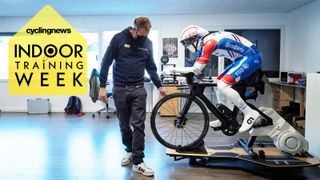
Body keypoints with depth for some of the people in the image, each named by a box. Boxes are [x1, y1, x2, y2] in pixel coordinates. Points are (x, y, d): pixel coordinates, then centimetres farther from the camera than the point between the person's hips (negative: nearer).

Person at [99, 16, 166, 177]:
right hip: (120, 89, -1)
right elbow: (106, 63, -4)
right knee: (124, 125, 10)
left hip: (138, 89, 1)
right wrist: (102, 86, -9)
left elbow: (151, 67, 13)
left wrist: (159, 86, 9)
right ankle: (130, 151, 32)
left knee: (138, 125, -5)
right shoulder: (118, 38, -7)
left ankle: (138, 162, 0)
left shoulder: (148, 43, 3)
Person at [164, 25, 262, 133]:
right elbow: (195, 68, 10)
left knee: (222, 85, -17)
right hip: (243, 58, 10)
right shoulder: (203, 44, 11)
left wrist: (173, 70, -11)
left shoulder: (209, 42, -19)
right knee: (220, 81, 12)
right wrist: (174, 70, 3)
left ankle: (250, 113, -9)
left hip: (252, 56, -10)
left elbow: (196, 69, -20)